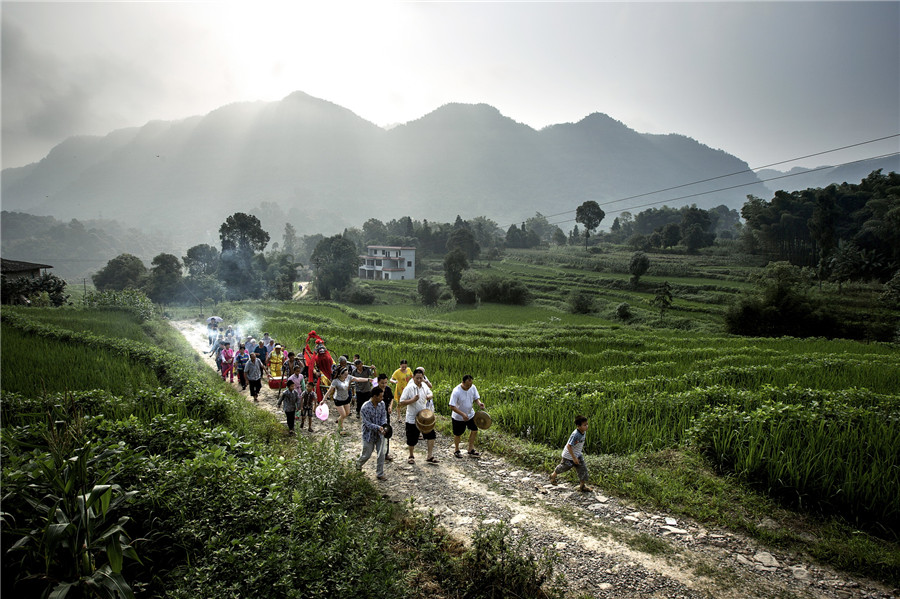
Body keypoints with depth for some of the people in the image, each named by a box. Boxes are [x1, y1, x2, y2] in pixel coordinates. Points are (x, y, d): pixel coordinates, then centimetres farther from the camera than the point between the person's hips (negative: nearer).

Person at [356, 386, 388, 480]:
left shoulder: (381, 404, -5)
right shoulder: (365, 407, -24)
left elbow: (384, 415, 1)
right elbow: (367, 423, -23)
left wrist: (384, 424, -20)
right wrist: (378, 427, -35)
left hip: (379, 434, 4)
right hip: (369, 435, -4)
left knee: (381, 454, 3)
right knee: (367, 455, 11)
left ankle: (380, 474, 19)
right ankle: (358, 464, 44)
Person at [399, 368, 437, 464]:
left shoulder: (424, 386, 0)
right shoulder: (408, 388, -18)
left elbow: (430, 394, 19)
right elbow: (401, 402, -19)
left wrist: (429, 396, -5)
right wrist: (413, 400, -31)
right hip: (412, 419, -5)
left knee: (431, 435, 4)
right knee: (412, 440, 9)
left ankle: (429, 456, 17)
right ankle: (411, 456, 33)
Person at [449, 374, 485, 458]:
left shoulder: (473, 387, -13)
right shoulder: (456, 391, -29)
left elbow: (476, 397, 1)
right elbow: (452, 406, -27)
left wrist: (479, 402, -22)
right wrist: (462, 414, -34)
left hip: (470, 414, 5)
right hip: (458, 417, -4)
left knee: (474, 430, 1)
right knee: (457, 434, 10)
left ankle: (471, 450, 17)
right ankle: (457, 451, 34)